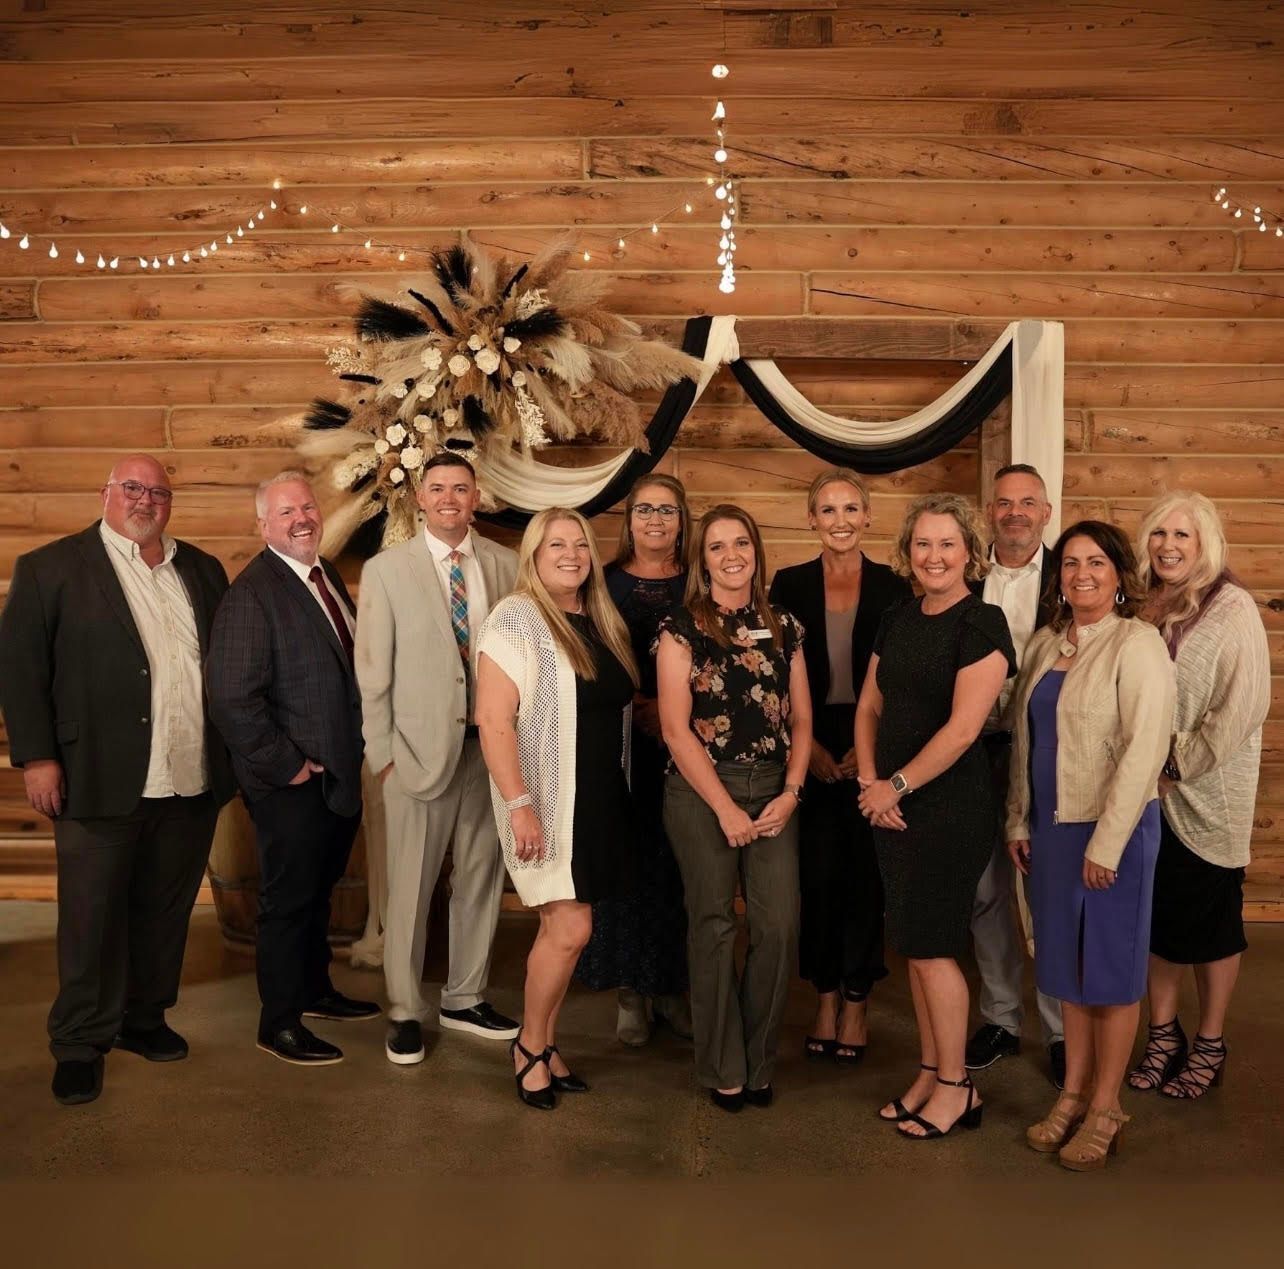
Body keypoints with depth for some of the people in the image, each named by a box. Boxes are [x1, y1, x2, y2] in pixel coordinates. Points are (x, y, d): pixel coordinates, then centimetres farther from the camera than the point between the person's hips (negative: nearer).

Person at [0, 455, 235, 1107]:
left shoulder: (202, 570, 14)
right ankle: (80, 1042, 19)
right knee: (92, 915, 4)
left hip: (191, 782, 4)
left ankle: (144, 1017, 31)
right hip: (103, 779, -4)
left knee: (165, 908, 14)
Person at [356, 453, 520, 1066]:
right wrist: (381, 752, -4)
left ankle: (464, 998, 32)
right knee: (410, 889, 5)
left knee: (480, 879, 14)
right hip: (419, 749, -3)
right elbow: (372, 671, -2)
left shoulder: (505, 566, 5)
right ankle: (405, 1012, 23)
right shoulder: (385, 570, -1)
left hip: (492, 745, 3)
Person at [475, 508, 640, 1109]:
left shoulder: (603, 622, 10)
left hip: (602, 800, 6)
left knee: (561, 926, 11)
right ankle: (530, 1046, 16)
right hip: (548, 802, -6)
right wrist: (519, 805, -21)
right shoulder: (515, 618, -11)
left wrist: (618, 795, 8)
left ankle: (545, 1045, 27)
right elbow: (494, 722, -16)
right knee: (571, 928, -6)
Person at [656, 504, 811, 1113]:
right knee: (714, 927, 3)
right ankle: (722, 1070, 20)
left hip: (773, 792, 3)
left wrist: (790, 794, -3)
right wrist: (726, 809, -10)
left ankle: (758, 1062, 18)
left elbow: (801, 720, 11)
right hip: (701, 791, -3)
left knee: (780, 926, -3)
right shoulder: (682, 628, -2)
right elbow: (676, 728, -7)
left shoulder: (783, 628, 10)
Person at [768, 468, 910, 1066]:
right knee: (817, 876, 3)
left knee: (865, 876, 4)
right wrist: (810, 747, -8)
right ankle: (826, 998, 18)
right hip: (811, 751, 0)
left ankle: (855, 1003, 18)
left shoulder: (893, 589, 2)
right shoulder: (789, 585, 3)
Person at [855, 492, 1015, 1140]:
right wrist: (870, 782, -3)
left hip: (950, 807, -7)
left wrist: (897, 785, -12)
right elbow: (870, 706, 10)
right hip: (893, 805, 7)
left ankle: (955, 1086, 17)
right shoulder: (897, 620, 10)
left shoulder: (981, 624, -12)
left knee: (931, 947, 0)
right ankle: (930, 1073, 27)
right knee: (915, 945, 13)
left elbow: (963, 727, -18)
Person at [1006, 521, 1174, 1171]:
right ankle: (1073, 1094, 28)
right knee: (1066, 963, 15)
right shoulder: (1045, 644, 8)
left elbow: (1145, 748, -18)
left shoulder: (1137, 645, -13)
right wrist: (1019, 821, 9)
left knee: (1112, 969, 7)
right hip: (1051, 826, 6)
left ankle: (1105, 1109, 20)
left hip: (1114, 829, -6)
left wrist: (1106, 843, -19)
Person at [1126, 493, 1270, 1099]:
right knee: (1158, 916, 12)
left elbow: (1245, 704, -16)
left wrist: (1179, 766, -14)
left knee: (1211, 919, 8)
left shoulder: (1231, 609, -10)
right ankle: (1164, 1032, 28)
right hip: (1149, 794, 5)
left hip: (1206, 797, -5)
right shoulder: (1144, 609, 6)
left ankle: (1210, 1044, 23)